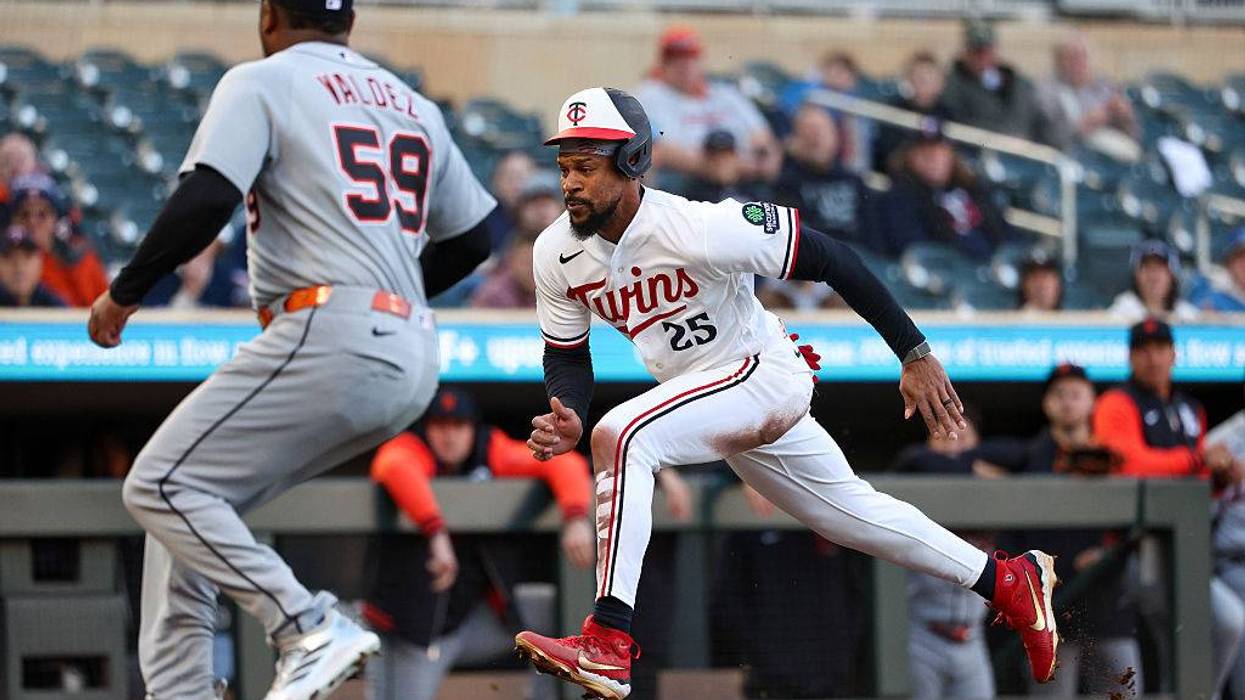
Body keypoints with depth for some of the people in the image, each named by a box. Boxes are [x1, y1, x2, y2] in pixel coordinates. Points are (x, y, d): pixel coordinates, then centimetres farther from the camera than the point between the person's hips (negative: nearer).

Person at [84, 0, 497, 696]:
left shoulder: (261, 83, 2)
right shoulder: (415, 106, 22)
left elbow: (206, 200, -13)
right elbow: (472, 236, 24)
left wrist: (125, 292, -2)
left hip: (329, 340, -8)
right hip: (412, 360, 8)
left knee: (160, 485, -7)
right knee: (193, 495, 15)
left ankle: (312, 630, -20)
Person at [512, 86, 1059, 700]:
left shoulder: (698, 229, -29)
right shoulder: (557, 255, -10)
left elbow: (830, 259, -21)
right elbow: (566, 355, 4)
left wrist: (915, 355, -19)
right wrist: (568, 422, -20)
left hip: (766, 373, -7)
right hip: (708, 393, 7)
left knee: (622, 436, -30)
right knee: (851, 514, 19)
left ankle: (608, 646, -32)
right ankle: (1010, 580, 38)